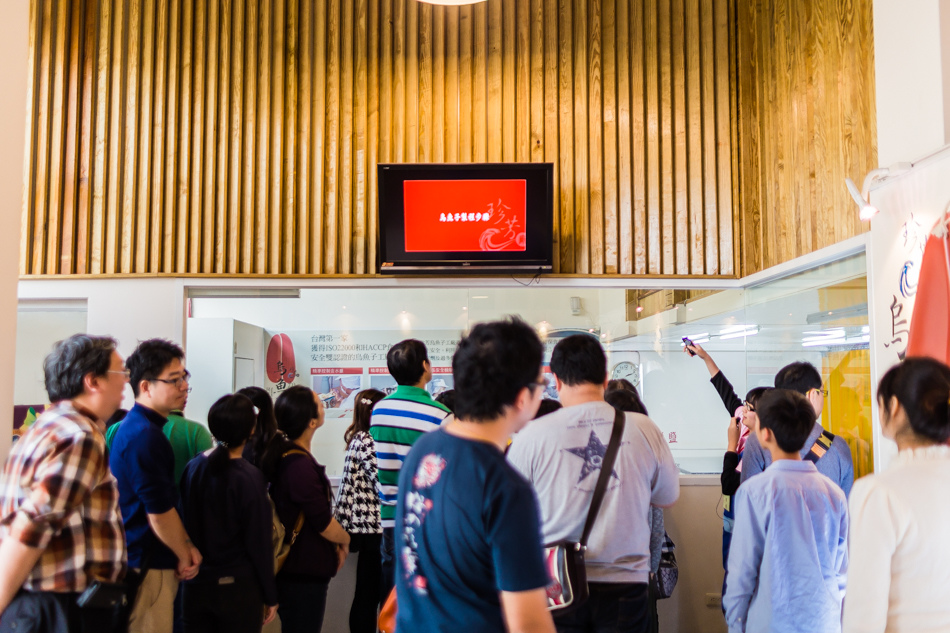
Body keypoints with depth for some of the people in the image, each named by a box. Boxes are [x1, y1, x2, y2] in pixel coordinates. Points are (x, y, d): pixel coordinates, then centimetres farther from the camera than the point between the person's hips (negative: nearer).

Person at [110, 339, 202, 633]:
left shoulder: (138, 427, 12)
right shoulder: (144, 435, -20)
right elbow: (159, 513, -19)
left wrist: (187, 545, 7)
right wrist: (185, 556, -4)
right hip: (147, 565, -10)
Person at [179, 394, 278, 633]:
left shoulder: (192, 467, -3)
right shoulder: (249, 478, -18)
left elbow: (186, 525, 6)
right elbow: (259, 543, -13)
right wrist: (270, 596, -4)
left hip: (195, 584, 5)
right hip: (237, 586, -4)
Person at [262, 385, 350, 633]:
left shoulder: (283, 456, 6)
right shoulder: (300, 466, -24)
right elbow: (324, 524, -19)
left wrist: (333, 547, 7)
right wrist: (344, 540, 0)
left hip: (292, 567, 10)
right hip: (304, 574, -10)